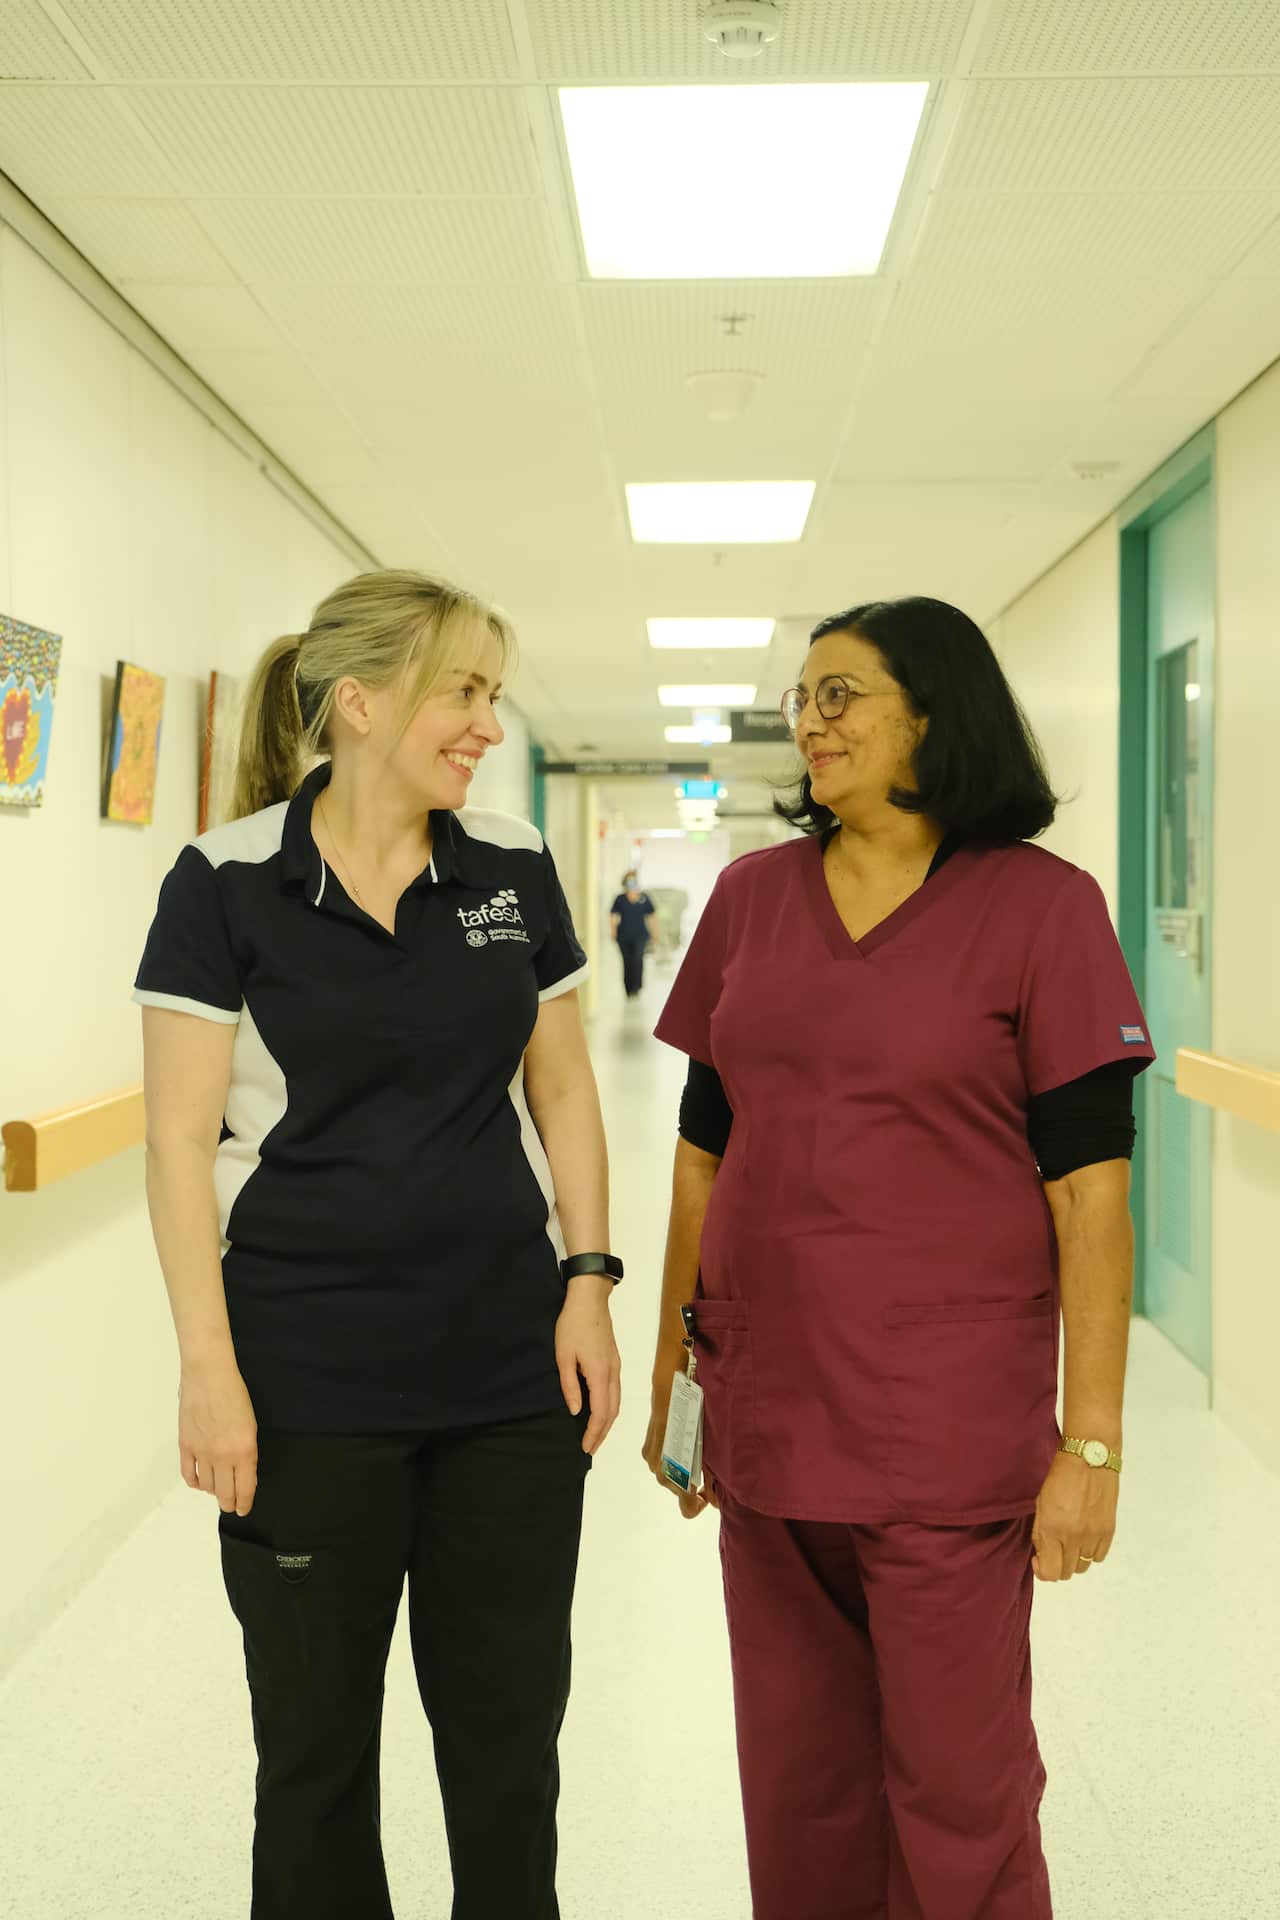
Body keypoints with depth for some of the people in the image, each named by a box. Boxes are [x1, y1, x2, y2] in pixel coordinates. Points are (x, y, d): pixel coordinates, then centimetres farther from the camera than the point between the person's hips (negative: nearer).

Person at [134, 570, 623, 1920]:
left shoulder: (513, 868, 3)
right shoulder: (228, 882, -7)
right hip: (311, 1381, -3)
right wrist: (208, 1365, -11)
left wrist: (588, 1281, 0)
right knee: (316, 1736, 13)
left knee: (510, 1730, 14)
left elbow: (561, 1090, 8)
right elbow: (181, 1136, -7)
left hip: (513, 1369, 3)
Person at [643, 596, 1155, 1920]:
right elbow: (704, 1151, 10)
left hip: (950, 1425, -4)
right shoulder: (752, 895, 5)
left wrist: (1092, 1443, -11)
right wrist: (671, 1373, 11)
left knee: (958, 1785, 11)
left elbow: (1089, 1189, -9)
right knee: (793, 1785, 18)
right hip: (767, 1407, 4)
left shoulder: (1039, 904, -7)